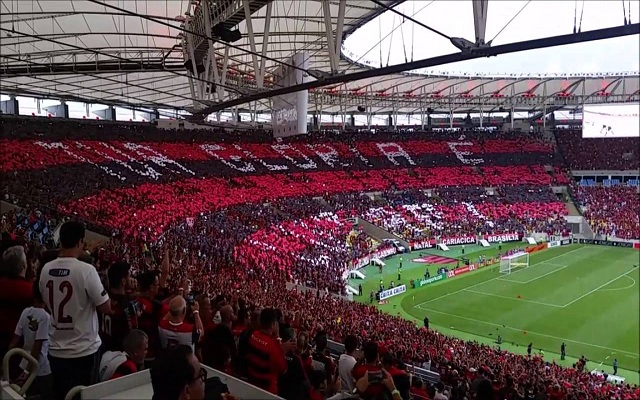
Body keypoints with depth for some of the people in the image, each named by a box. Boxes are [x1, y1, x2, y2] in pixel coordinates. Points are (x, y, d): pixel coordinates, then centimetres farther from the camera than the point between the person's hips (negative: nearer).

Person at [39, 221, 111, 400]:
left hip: (56, 350, 6)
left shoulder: (46, 269, -2)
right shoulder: (86, 269, -20)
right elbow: (106, 308, -14)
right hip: (84, 350, -5)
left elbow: (48, 303, 14)